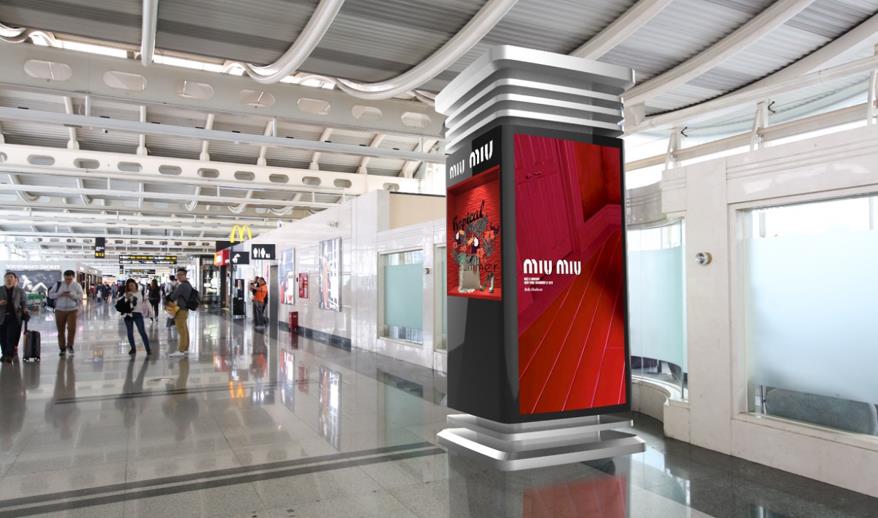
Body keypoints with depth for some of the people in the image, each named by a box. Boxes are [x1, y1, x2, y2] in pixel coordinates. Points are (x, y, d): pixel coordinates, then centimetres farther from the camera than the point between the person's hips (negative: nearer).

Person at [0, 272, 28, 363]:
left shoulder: (20, 291, 8)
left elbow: (24, 302, 9)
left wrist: (25, 310, -9)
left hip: (14, 317, -2)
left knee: (11, 337, -8)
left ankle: (9, 355, -4)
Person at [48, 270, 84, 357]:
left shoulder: (77, 286, 2)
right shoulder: (58, 285, 4)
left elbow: (80, 297, -4)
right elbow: (50, 294, 3)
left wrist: (72, 295, -19)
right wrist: (60, 294, -13)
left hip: (72, 310, -1)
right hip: (60, 310, 1)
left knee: (72, 328, -11)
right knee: (61, 330, 5)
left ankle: (70, 345, 10)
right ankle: (62, 349, 16)